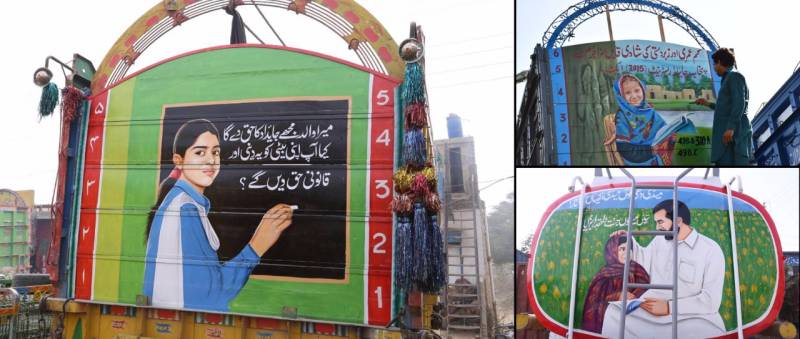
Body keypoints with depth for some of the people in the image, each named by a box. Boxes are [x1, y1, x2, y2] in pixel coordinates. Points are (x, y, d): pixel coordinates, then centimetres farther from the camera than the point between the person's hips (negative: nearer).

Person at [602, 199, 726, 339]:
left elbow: (711, 299, -12)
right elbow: (644, 261, 32)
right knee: (614, 310, -22)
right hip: (652, 308, 4)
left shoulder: (711, 249, -5)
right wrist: (628, 241, 15)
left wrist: (670, 307, -20)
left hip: (688, 315, -4)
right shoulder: (660, 240, 13)